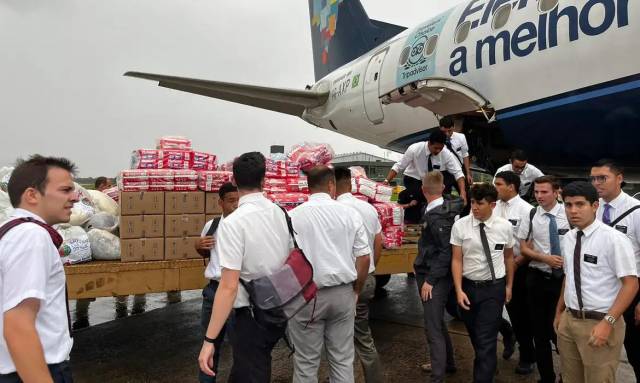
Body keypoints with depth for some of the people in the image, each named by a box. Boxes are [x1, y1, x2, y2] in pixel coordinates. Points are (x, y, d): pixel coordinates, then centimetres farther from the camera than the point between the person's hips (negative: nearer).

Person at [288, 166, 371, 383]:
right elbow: (364, 257, 1)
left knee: (306, 361, 11)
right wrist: (356, 290, 14)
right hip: (343, 293, 3)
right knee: (342, 358, 15)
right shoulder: (349, 213, -1)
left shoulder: (293, 216, -7)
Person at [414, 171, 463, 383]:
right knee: (437, 322, 23)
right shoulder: (448, 206, 2)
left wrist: (430, 280, -20)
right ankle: (446, 363, 40)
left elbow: (446, 252, -23)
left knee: (433, 328, -5)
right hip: (430, 274, 10)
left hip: (434, 278, -10)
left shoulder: (436, 217, -22)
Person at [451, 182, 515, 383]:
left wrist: (509, 286, 13)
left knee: (486, 340, -5)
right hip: (468, 286, 2)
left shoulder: (505, 226, -5)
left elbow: (509, 257, 8)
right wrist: (459, 290, -14)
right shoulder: (460, 226, -9)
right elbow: (456, 260, -7)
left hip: (494, 288, -1)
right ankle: (488, 365, 46)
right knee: (475, 337, 19)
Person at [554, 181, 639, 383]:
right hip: (568, 320, 6)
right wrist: (559, 312, 18)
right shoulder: (568, 238, 5)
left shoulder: (614, 239, -14)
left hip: (599, 323, -6)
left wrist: (608, 322, -20)